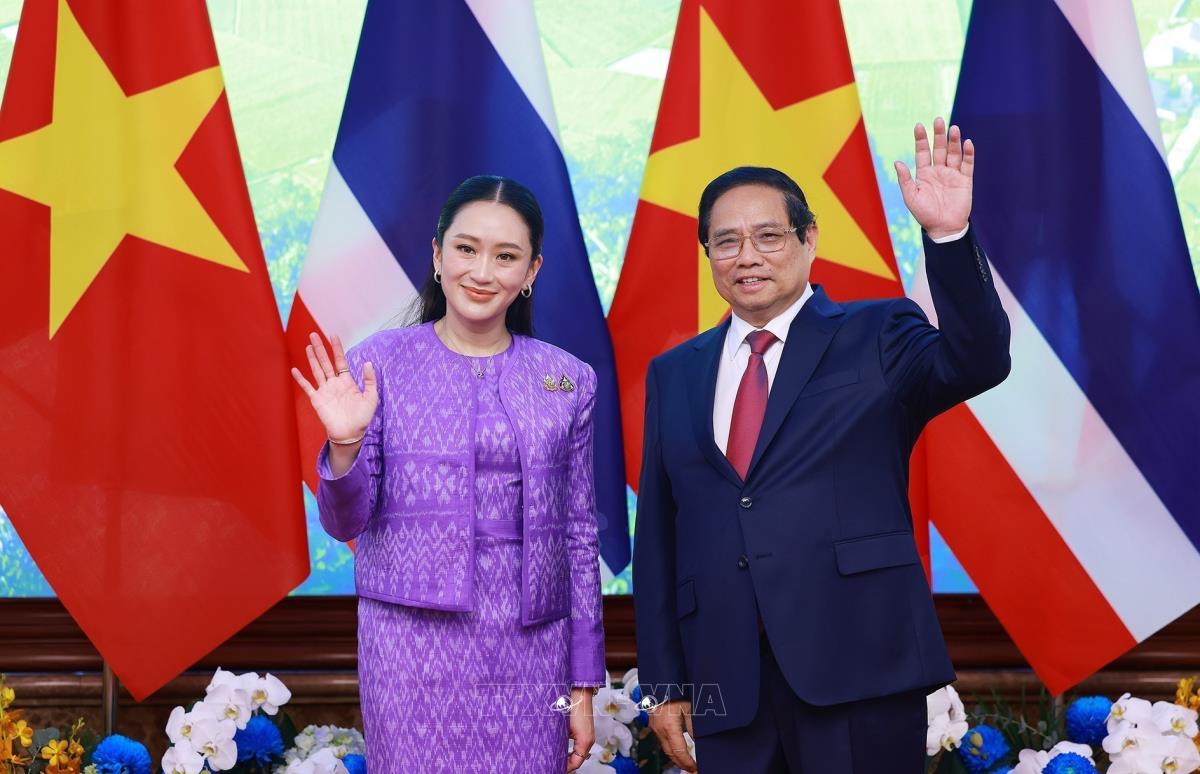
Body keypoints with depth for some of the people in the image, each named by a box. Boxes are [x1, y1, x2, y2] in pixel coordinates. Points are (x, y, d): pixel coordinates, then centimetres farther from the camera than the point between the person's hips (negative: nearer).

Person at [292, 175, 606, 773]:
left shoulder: (567, 381, 6)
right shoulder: (379, 364, 0)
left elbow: (579, 536, 9)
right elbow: (346, 523, 2)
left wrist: (583, 683, 8)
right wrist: (344, 446, -18)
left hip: (530, 652, 2)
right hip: (414, 641, -2)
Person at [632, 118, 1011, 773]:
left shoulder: (875, 338, 5)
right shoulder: (674, 374, 14)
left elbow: (976, 363, -15)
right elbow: (657, 536, 13)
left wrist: (948, 235, -29)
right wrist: (664, 682, 8)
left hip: (859, 672, -3)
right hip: (724, 687, 3)